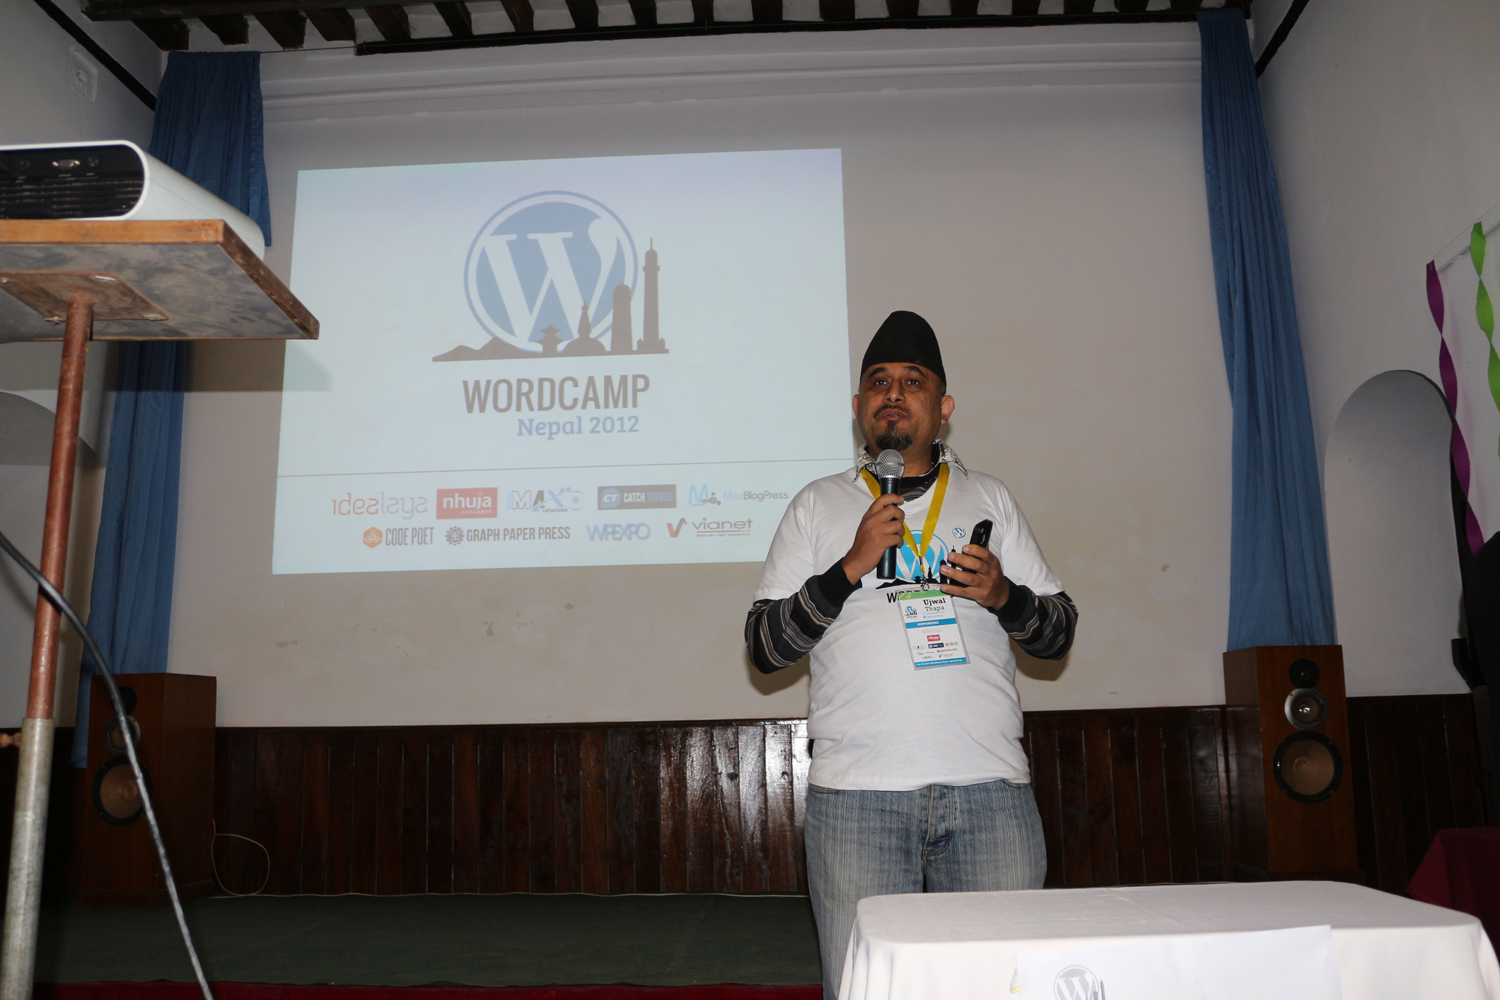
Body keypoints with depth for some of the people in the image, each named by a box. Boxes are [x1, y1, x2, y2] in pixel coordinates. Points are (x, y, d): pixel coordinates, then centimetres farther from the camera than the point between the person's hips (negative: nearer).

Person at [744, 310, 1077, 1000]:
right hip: (857, 792, -1)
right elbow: (763, 648, 4)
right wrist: (850, 567, -7)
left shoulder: (989, 498, 16)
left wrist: (1005, 595, -6)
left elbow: (1059, 632, 15)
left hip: (989, 788, 2)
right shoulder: (818, 505, 12)